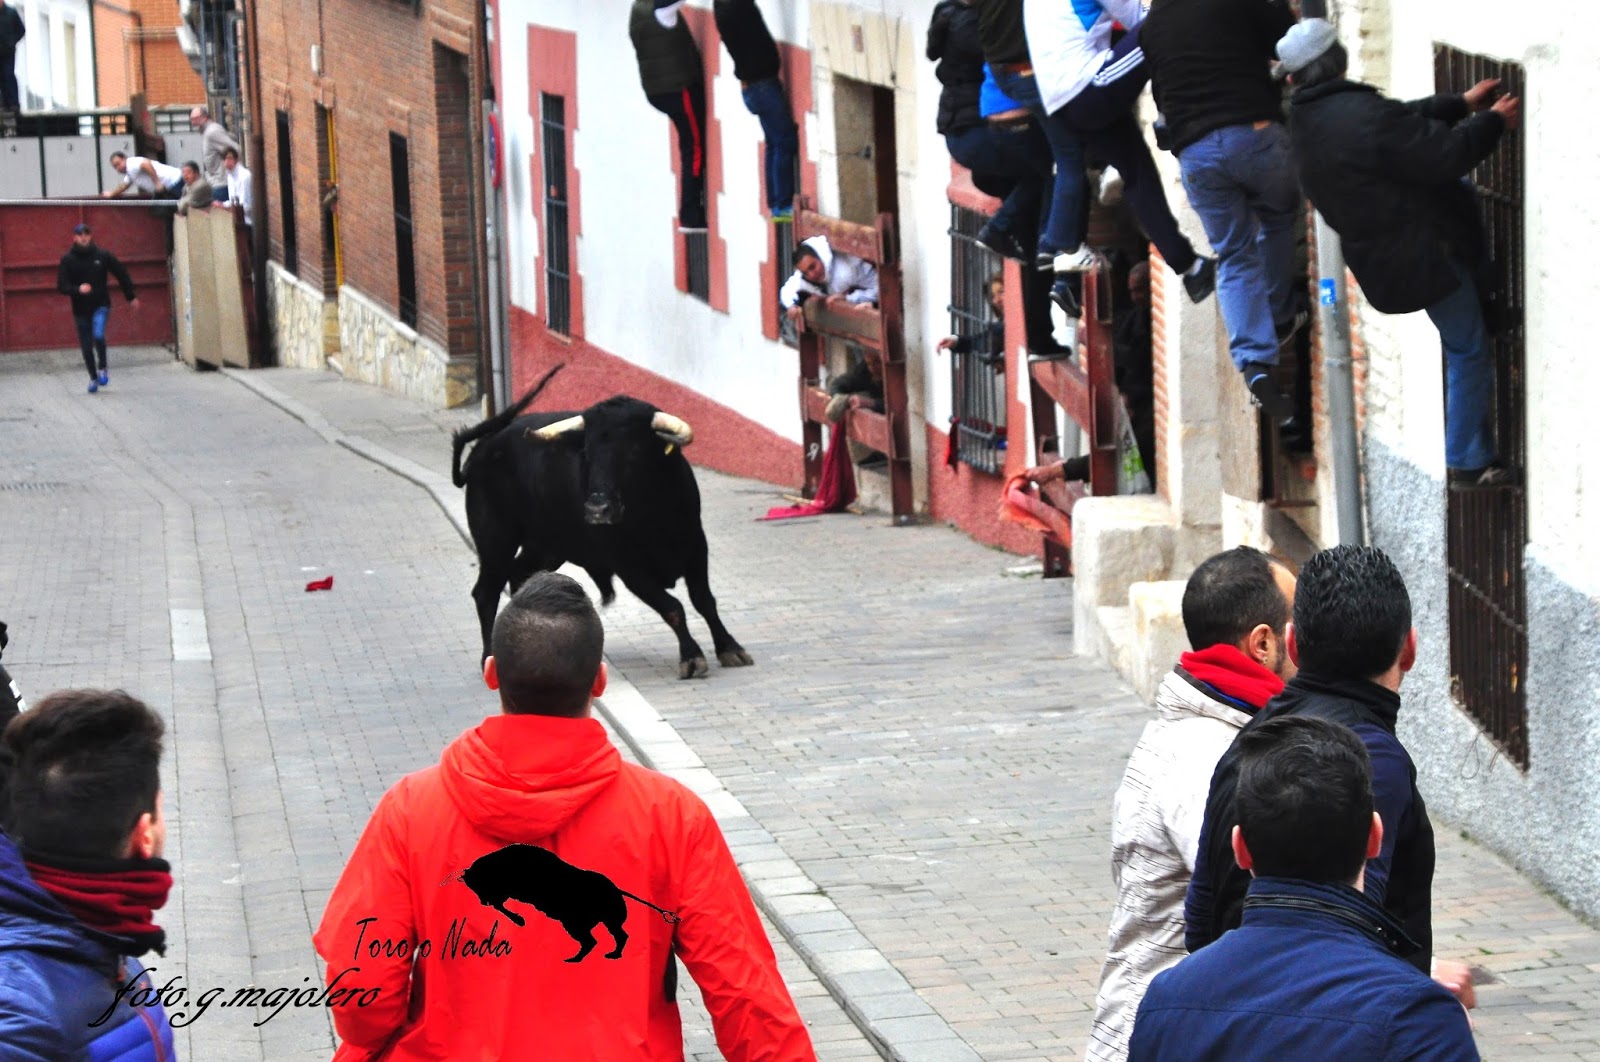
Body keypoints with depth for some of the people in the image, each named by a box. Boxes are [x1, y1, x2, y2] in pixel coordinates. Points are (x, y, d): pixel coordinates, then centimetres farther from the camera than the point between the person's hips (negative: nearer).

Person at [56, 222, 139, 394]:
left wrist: (131, 296, 13)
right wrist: (78, 289, -27)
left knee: (98, 335, -25)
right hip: (80, 309, 2)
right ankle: (93, 378, 25)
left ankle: (102, 368, -4)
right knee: (87, 347, 5)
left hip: (100, 305, -1)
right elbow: (62, 286, -7)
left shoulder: (102, 255, -3)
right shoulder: (68, 260, -4)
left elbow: (121, 274, 8)